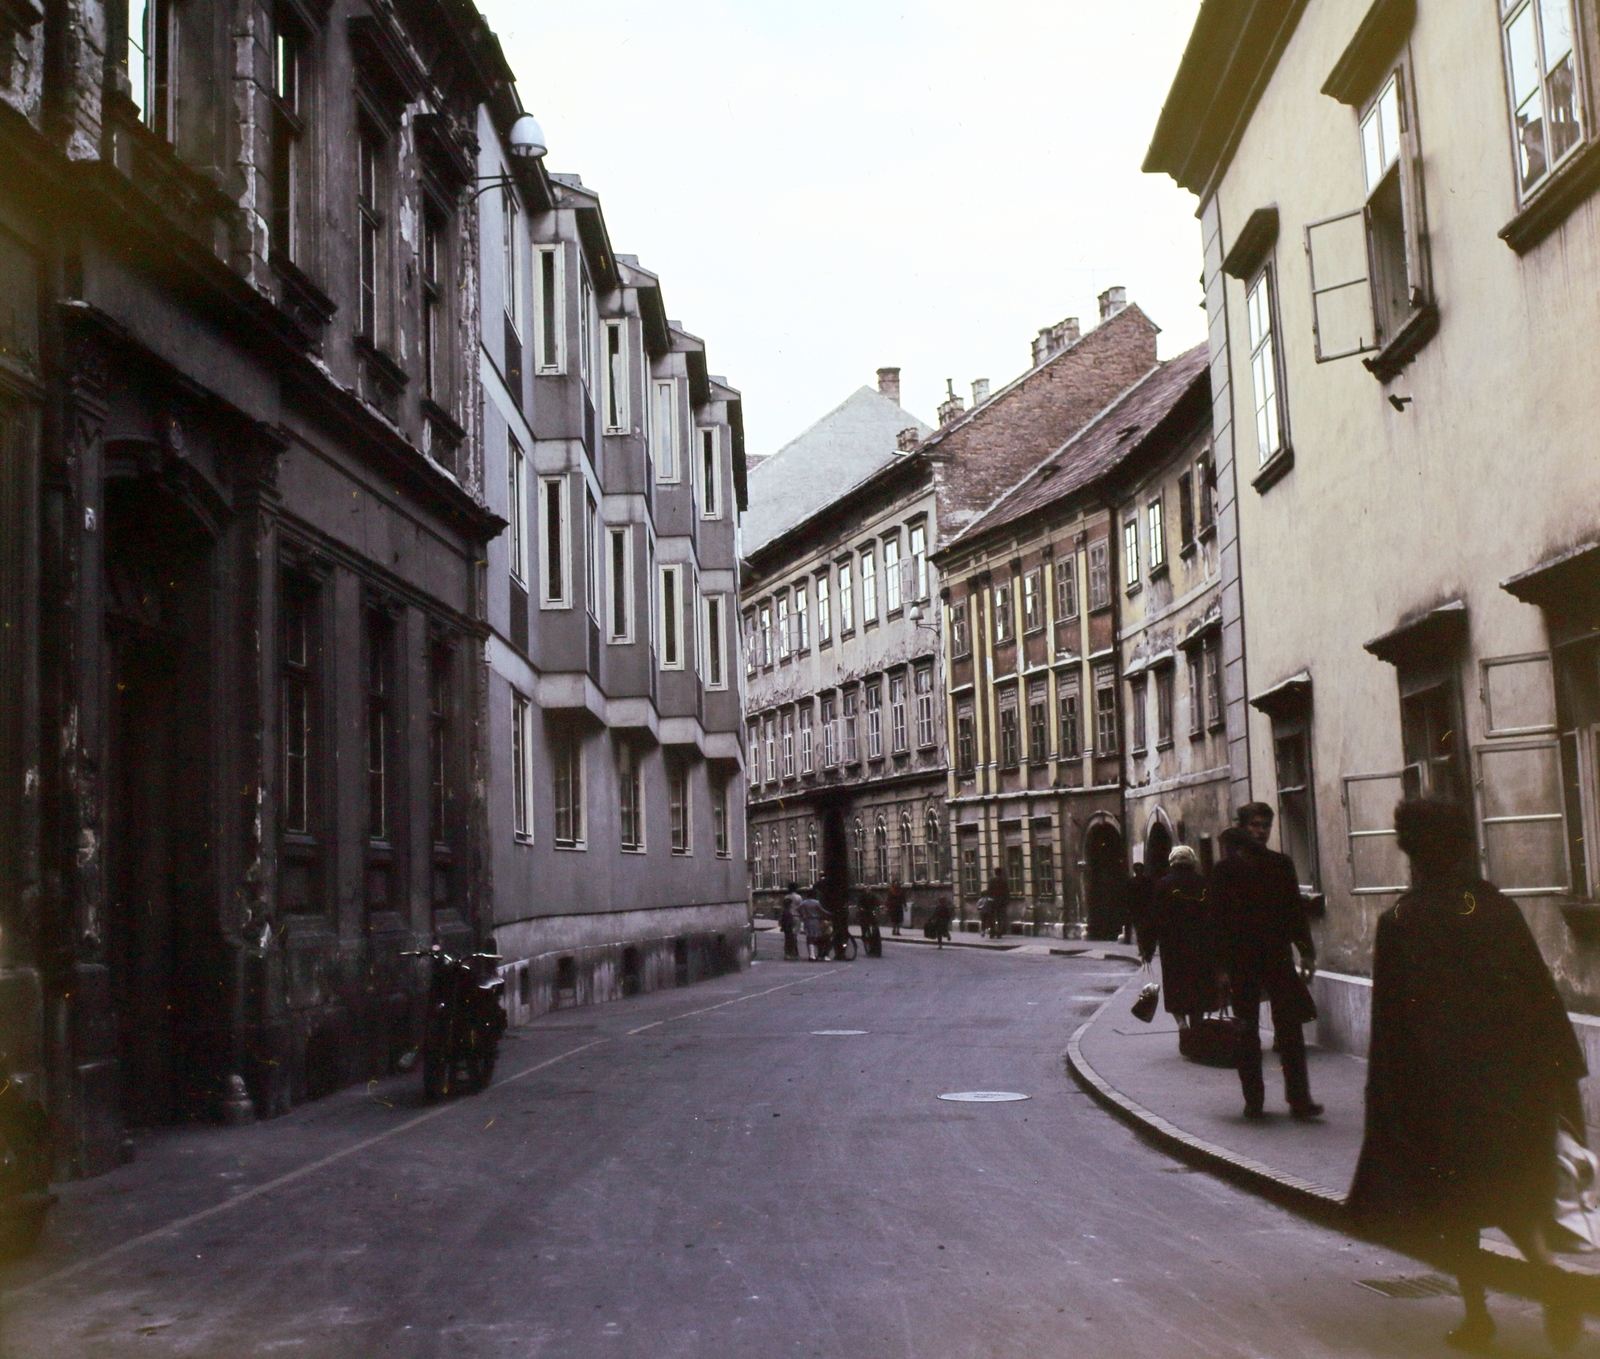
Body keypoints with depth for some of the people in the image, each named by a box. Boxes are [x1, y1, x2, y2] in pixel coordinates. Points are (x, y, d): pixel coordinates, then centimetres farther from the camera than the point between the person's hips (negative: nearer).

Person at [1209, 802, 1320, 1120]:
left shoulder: (1282, 864, 9)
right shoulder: (1227, 868, 0)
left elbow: (1295, 911, 13)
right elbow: (1218, 918, -3)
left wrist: (1307, 952, 5)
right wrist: (1222, 965, -8)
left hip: (1279, 959, 2)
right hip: (1243, 961, -2)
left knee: (1291, 1029, -4)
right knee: (1248, 1033, 6)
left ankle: (1299, 1098, -2)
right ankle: (1253, 1099, 13)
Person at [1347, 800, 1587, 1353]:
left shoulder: (1400, 921, -10)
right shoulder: (1499, 908, -1)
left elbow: (1392, 1018, -9)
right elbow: (1542, 993, 1)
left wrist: (1391, 1097, -1)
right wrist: (1564, 1079, 7)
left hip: (1439, 1083, -3)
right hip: (1512, 1075, 3)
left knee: (1454, 1201, 12)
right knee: (1508, 1187, 17)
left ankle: (1477, 1314, 13)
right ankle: (1547, 1271, -7)